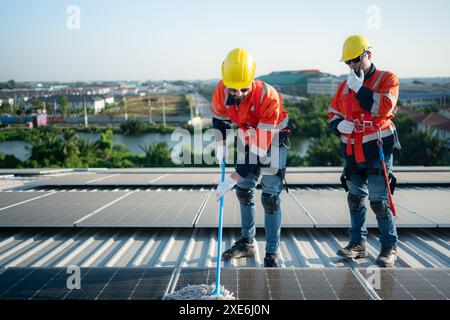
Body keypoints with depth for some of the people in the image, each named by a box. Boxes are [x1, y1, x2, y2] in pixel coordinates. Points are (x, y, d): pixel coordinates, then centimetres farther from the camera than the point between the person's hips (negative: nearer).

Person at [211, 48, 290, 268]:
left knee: (270, 197, -11)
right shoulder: (221, 91, -22)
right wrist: (220, 146, -4)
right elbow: (219, 118, 4)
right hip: (249, 136, 6)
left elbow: (261, 146, -37)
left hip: (273, 138, -5)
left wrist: (233, 178, -38)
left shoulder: (268, 97, -38)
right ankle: (247, 242, 27)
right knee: (243, 190, 10)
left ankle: (272, 253, 0)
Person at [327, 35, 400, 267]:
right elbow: (333, 113, 18)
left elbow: (383, 108, -20)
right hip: (352, 152, 6)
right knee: (355, 198, 13)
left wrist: (359, 87, -18)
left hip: (377, 149, -6)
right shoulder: (345, 86, 13)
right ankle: (358, 243, 26)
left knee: (379, 200, -5)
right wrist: (339, 124, -4)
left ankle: (390, 247, 9)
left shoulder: (387, 79, -3)